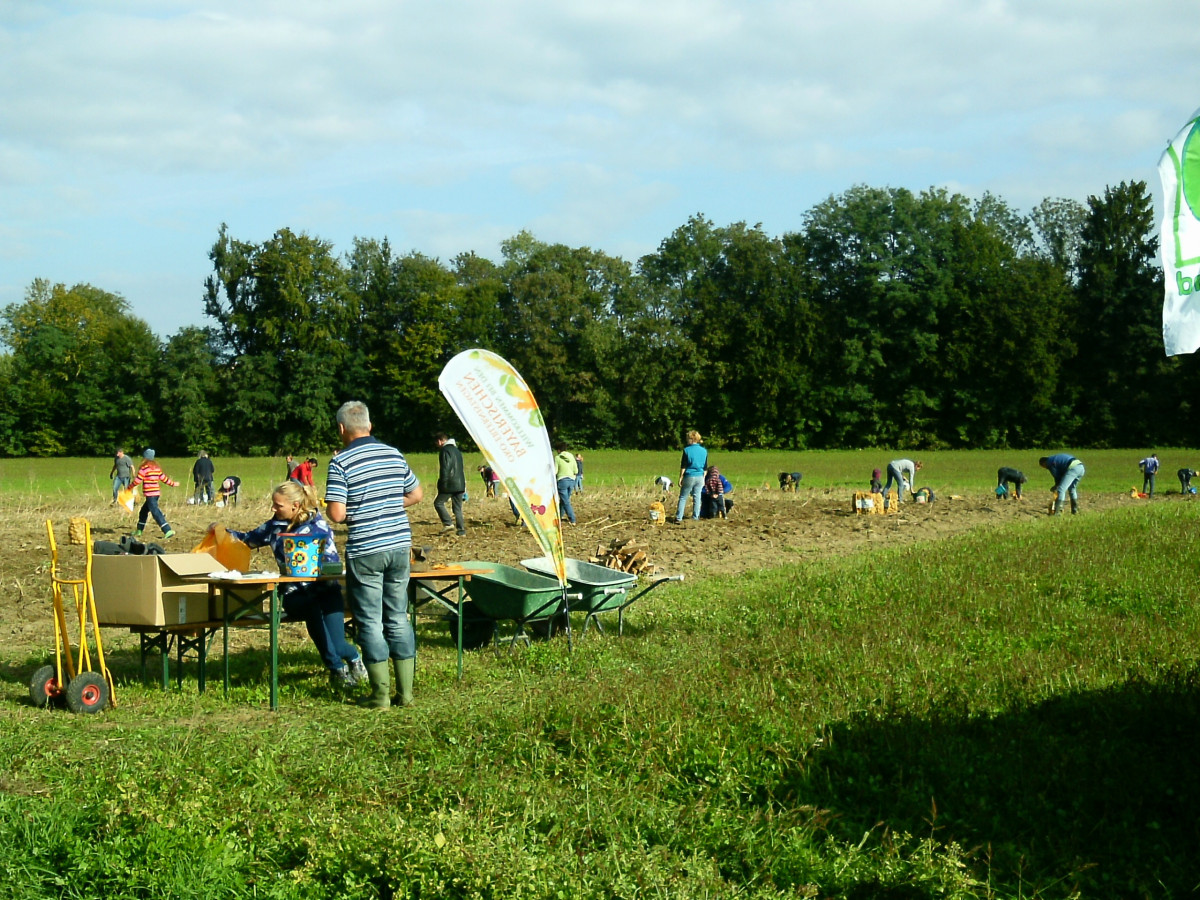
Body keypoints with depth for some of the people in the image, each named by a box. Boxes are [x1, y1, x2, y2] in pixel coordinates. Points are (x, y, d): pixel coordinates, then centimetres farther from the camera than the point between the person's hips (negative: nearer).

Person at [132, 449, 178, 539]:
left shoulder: (144, 468, -11)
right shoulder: (156, 467, 11)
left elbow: (137, 480, -9)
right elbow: (163, 478, 16)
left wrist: (129, 487, 6)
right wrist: (172, 484, 30)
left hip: (150, 495, -9)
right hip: (157, 493, 9)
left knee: (156, 513, -10)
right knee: (143, 511, 21)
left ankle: (168, 531, -19)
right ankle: (139, 531, 29)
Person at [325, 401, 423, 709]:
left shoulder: (341, 462, -10)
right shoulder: (394, 454, 6)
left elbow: (336, 514, -15)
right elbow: (417, 494, 16)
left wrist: (355, 512, 6)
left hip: (364, 552, -5)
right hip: (400, 545, 5)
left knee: (370, 622, 4)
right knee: (398, 618, 12)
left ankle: (381, 694, 7)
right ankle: (405, 692, 15)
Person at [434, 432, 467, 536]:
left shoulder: (445, 451, -10)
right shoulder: (457, 450, 19)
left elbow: (445, 468, -17)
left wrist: (442, 484, -15)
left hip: (450, 484, -8)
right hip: (460, 484, 8)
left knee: (438, 502, 4)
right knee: (458, 508, 10)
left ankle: (448, 524, -8)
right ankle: (461, 530, 5)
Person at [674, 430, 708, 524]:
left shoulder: (687, 450, -8)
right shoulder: (704, 451, 6)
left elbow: (683, 466, -8)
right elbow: (705, 468, 11)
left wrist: (680, 478, -2)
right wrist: (703, 479, 19)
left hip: (689, 477, -4)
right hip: (700, 477, 4)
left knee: (683, 497, 2)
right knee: (697, 497, 11)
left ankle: (678, 518, -2)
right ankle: (695, 517, 13)